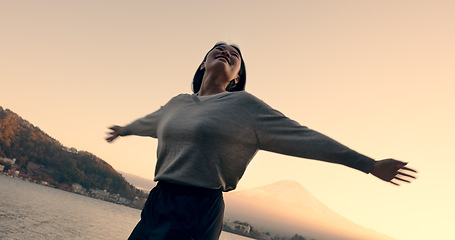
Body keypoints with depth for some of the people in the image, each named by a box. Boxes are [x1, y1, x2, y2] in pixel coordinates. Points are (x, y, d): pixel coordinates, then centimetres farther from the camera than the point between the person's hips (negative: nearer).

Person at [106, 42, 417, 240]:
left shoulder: (245, 105, -3)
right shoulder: (178, 103, 14)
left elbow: (305, 138, -3)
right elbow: (149, 122, 36)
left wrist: (371, 165, -3)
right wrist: (123, 129, 56)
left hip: (199, 213, -5)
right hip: (157, 205, 6)